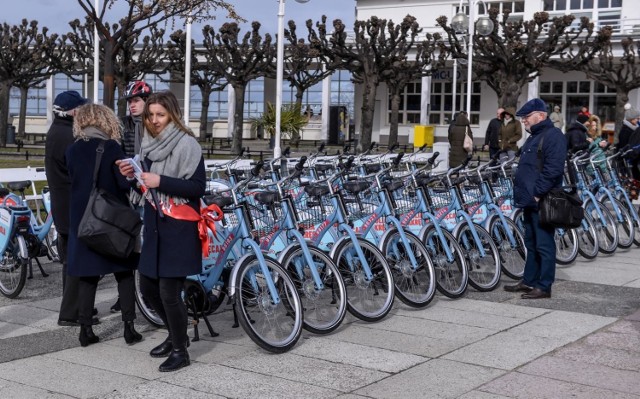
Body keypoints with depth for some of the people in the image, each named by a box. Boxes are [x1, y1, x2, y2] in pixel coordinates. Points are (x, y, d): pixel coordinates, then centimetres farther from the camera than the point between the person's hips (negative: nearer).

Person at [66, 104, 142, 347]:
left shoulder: (72, 151, 3)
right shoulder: (111, 148, -10)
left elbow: (74, 181, 10)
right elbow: (125, 182, -13)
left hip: (82, 219, 4)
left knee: (87, 275, 9)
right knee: (124, 273, 7)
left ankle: (85, 330, 8)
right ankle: (129, 328, 5)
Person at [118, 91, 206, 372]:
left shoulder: (186, 144, -11)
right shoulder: (149, 145, 12)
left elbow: (198, 187, -16)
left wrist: (161, 181, -23)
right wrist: (133, 175, 0)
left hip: (179, 229, -8)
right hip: (154, 226, 8)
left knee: (169, 291, -7)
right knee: (148, 288, 12)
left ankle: (180, 351, 11)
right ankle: (176, 335, 33)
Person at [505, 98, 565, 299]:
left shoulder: (553, 136, -12)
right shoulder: (534, 137, 19)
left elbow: (553, 170, -22)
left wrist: (537, 193, -21)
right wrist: (522, 191, 17)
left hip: (542, 201, -10)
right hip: (530, 200, 10)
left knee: (544, 245, -4)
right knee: (531, 243, 16)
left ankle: (544, 287, 0)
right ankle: (529, 280, 24)